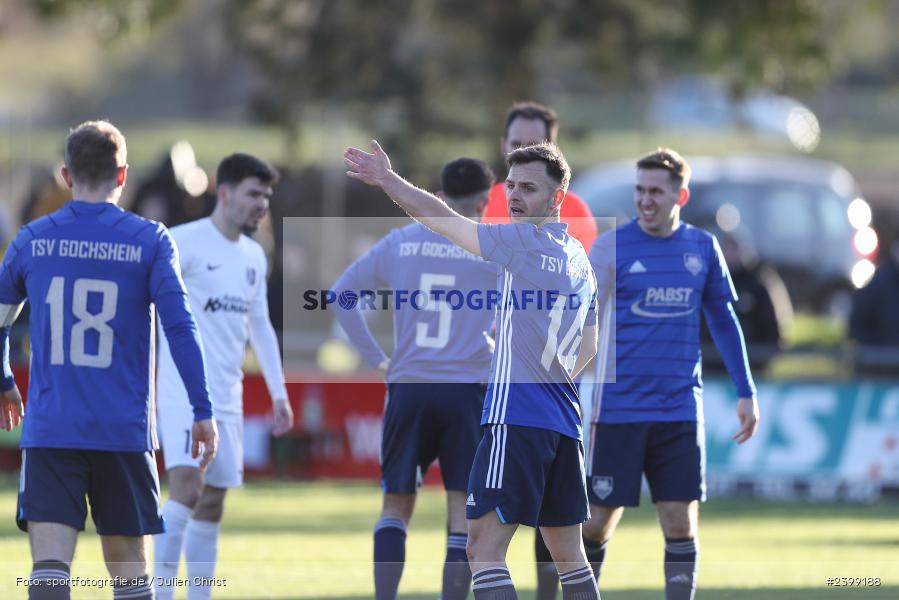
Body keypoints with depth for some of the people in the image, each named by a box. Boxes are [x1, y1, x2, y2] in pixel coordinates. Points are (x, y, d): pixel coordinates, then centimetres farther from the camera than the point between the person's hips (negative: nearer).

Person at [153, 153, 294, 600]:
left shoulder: (254, 257, 15)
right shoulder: (184, 242, -8)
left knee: (212, 502, 7)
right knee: (188, 485, -21)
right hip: (185, 389, -7)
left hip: (227, 395, 7)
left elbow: (260, 328, 23)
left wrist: (278, 392, 18)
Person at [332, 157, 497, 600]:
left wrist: (376, 358, 12)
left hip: (408, 387, 2)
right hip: (468, 392, -2)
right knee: (463, 514, 2)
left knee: (396, 506, 12)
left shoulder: (401, 242, 7)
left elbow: (341, 293, 12)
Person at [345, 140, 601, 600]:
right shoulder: (580, 260, 17)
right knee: (569, 555, 14)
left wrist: (388, 180, -5)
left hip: (516, 419, -9)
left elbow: (441, 218, -10)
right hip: (564, 420, 9)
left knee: (484, 548, -11)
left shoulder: (523, 242, -8)